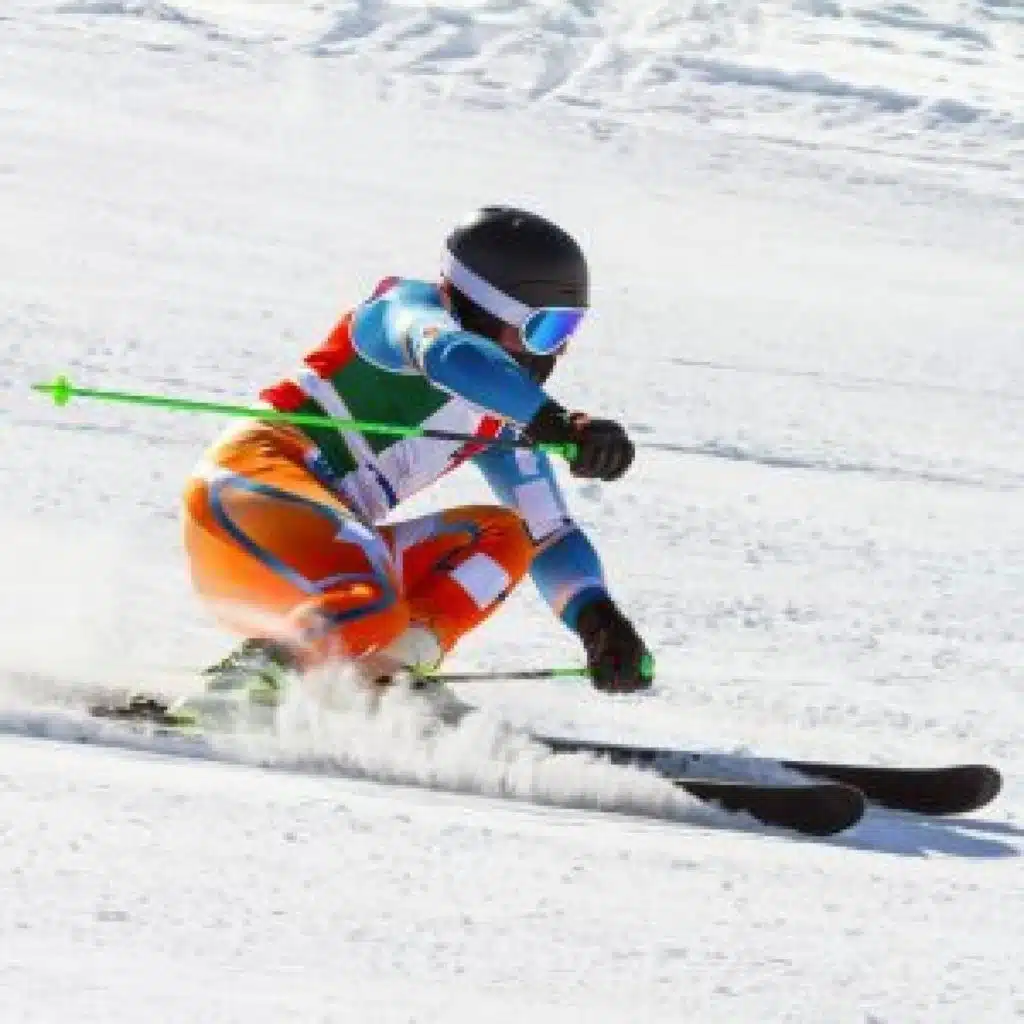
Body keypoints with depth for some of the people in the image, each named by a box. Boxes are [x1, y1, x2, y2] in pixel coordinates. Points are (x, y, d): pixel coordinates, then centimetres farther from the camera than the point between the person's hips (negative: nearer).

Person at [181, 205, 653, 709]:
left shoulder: (501, 417, 20)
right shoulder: (410, 307, -2)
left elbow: (548, 534, 17)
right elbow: (448, 356, -28)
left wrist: (596, 616, -4)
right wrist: (561, 424, -41)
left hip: (322, 545, 9)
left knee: (504, 538, 1)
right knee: (372, 613, -34)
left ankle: (389, 669, -13)